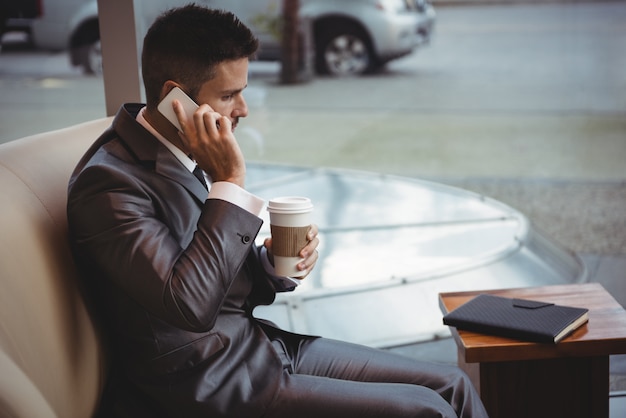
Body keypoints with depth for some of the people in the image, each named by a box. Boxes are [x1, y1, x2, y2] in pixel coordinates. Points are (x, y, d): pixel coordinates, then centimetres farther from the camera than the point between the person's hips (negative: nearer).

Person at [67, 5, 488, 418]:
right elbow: (191, 306, -29)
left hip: (259, 346, 9)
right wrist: (228, 182, -24)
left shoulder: (183, 155, 7)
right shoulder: (108, 182, -20)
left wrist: (274, 261, -5)